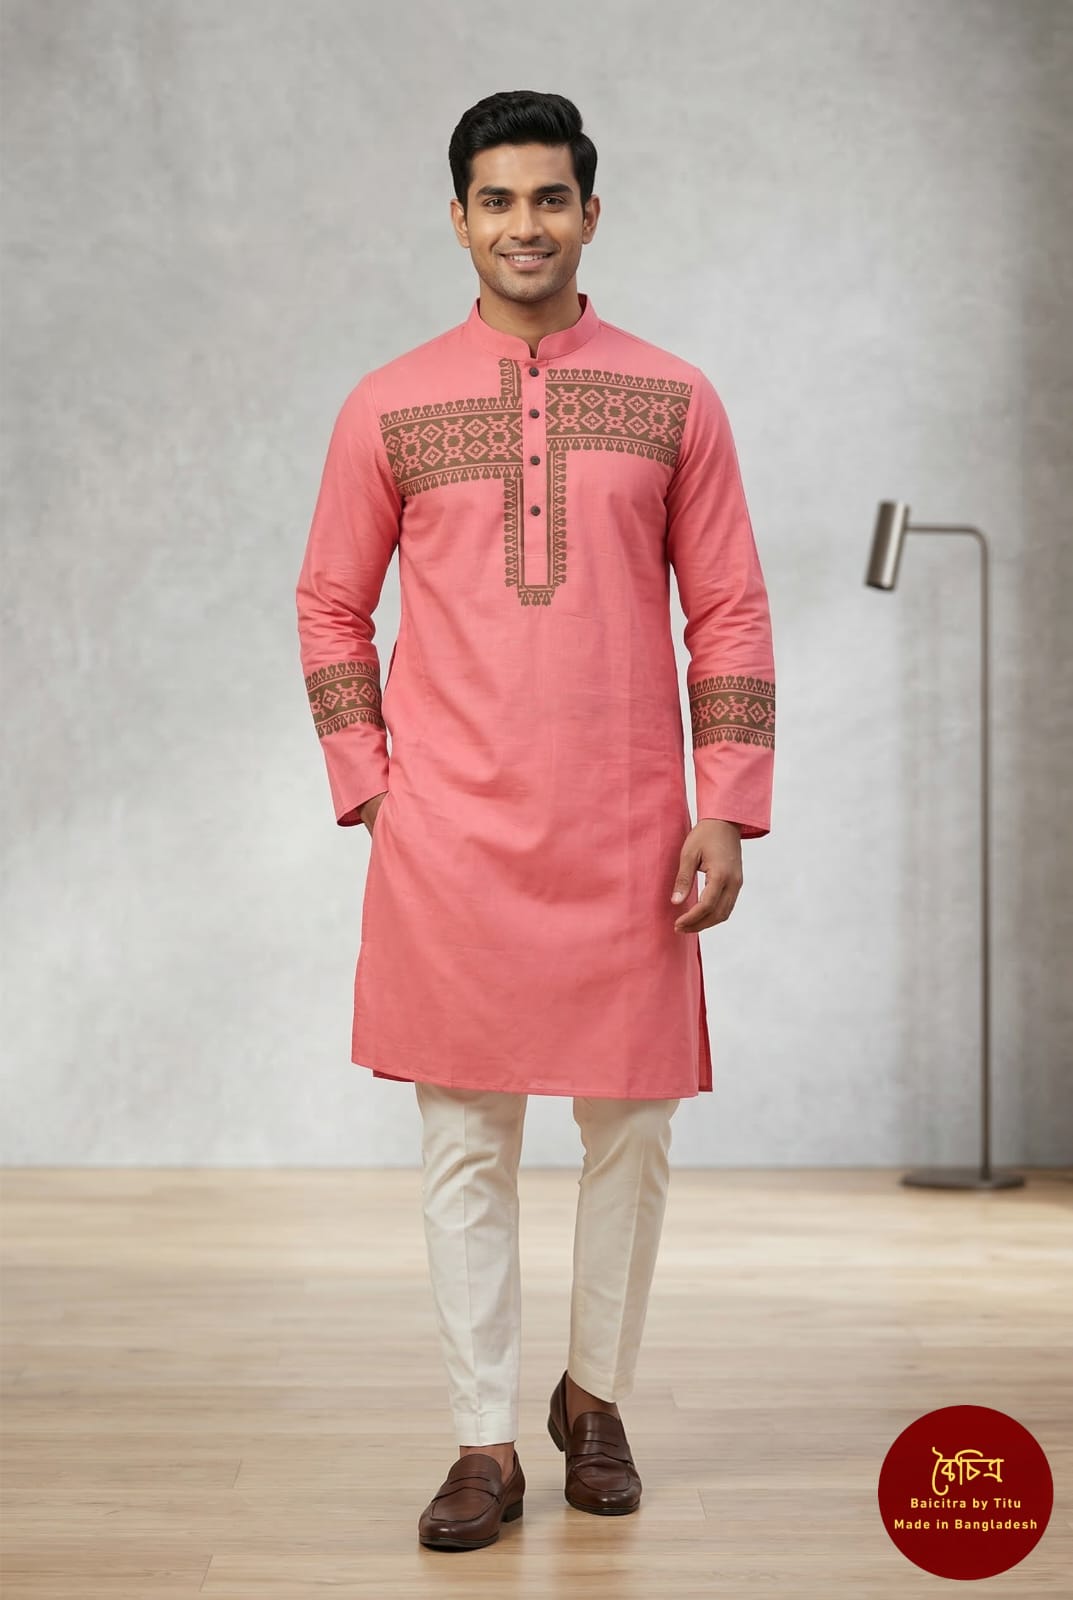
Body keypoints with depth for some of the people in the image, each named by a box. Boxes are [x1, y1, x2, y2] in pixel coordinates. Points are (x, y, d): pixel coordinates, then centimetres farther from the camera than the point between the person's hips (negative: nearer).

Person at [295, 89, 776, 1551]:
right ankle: (486, 1446, 15)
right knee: (466, 1142, 3)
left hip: (626, 832, 1)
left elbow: (730, 613, 5)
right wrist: (368, 785, 2)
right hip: (450, 834, 0)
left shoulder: (673, 399, 6)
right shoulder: (389, 406, 6)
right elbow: (331, 607, 12)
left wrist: (725, 810, -2)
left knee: (631, 1128, 8)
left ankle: (595, 1397, 29)